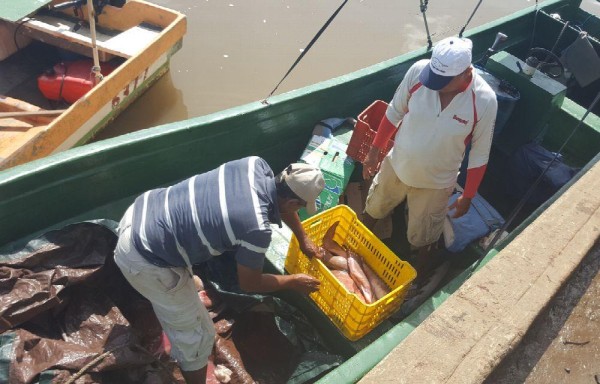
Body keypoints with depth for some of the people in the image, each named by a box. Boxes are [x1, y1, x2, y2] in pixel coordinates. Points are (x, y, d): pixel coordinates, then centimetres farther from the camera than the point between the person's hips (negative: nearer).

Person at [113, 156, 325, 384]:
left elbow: (280, 201, 17)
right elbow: (249, 283, -7)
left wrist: (303, 239, 29)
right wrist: (294, 282, 8)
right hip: (143, 259, -8)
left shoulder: (256, 166, -6)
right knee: (198, 334, 9)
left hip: (140, 212, 8)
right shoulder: (257, 229, -27)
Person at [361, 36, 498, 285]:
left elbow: (479, 155, -13)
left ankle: (418, 281, 52)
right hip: (395, 165, 2)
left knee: (423, 237, 21)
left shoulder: (484, 101, -27)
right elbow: (394, 112, -7)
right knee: (373, 209, 29)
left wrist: (468, 196, -5)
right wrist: (374, 150, 1)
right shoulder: (418, 71, -23)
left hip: (435, 182, -2)